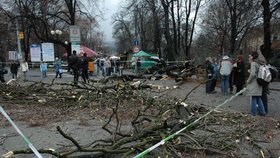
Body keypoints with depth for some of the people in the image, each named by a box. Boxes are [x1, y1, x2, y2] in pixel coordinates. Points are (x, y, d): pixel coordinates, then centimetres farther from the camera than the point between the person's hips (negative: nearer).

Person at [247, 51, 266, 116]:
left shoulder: (253, 64, -14)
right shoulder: (258, 64, 12)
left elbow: (253, 74, -22)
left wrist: (248, 80, -10)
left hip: (254, 83, -8)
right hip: (258, 83, 8)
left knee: (254, 98, 0)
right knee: (258, 98, 14)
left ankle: (253, 112, 8)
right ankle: (262, 112, 17)